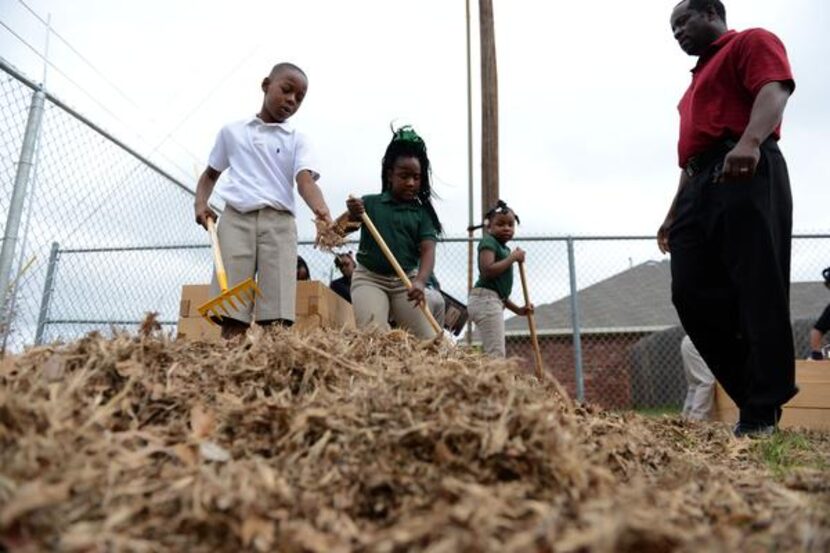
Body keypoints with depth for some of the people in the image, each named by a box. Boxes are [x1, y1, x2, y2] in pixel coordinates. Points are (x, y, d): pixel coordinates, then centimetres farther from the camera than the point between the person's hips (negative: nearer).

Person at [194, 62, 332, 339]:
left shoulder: (297, 140, 14)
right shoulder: (232, 131, 19)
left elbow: (305, 180, -4)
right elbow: (210, 174, 28)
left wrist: (322, 210, -26)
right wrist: (200, 202, 6)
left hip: (279, 222, 0)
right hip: (236, 218, 1)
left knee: (278, 317, -12)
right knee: (232, 316, -9)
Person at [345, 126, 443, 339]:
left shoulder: (422, 212, 3)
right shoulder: (370, 203, 1)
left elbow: (428, 250, -8)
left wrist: (420, 281, -29)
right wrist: (351, 215, -33)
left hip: (407, 280, 2)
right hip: (369, 277, -1)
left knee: (427, 339, -5)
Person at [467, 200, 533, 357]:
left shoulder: (504, 249, 23)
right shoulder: (489, 241, -3)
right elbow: (488, 271, -22)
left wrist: (518, 309, 19)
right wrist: (513, 257, -13)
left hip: (493, 302, 10)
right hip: (486, 299, -10)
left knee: (491, 353, 12)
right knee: (496, 354, -16)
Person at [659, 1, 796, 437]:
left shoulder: (751, 41, 11)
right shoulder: (699, 78, 35)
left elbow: (774, 90, -10)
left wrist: (750, 142, -30)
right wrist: (675, 212, 24)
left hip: (746, 174, -8)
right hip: (699, 185, 9)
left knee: (758, 290, -11)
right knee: (691, 293, -3)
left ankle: (763, 411, -8)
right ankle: (753, 393, 4)